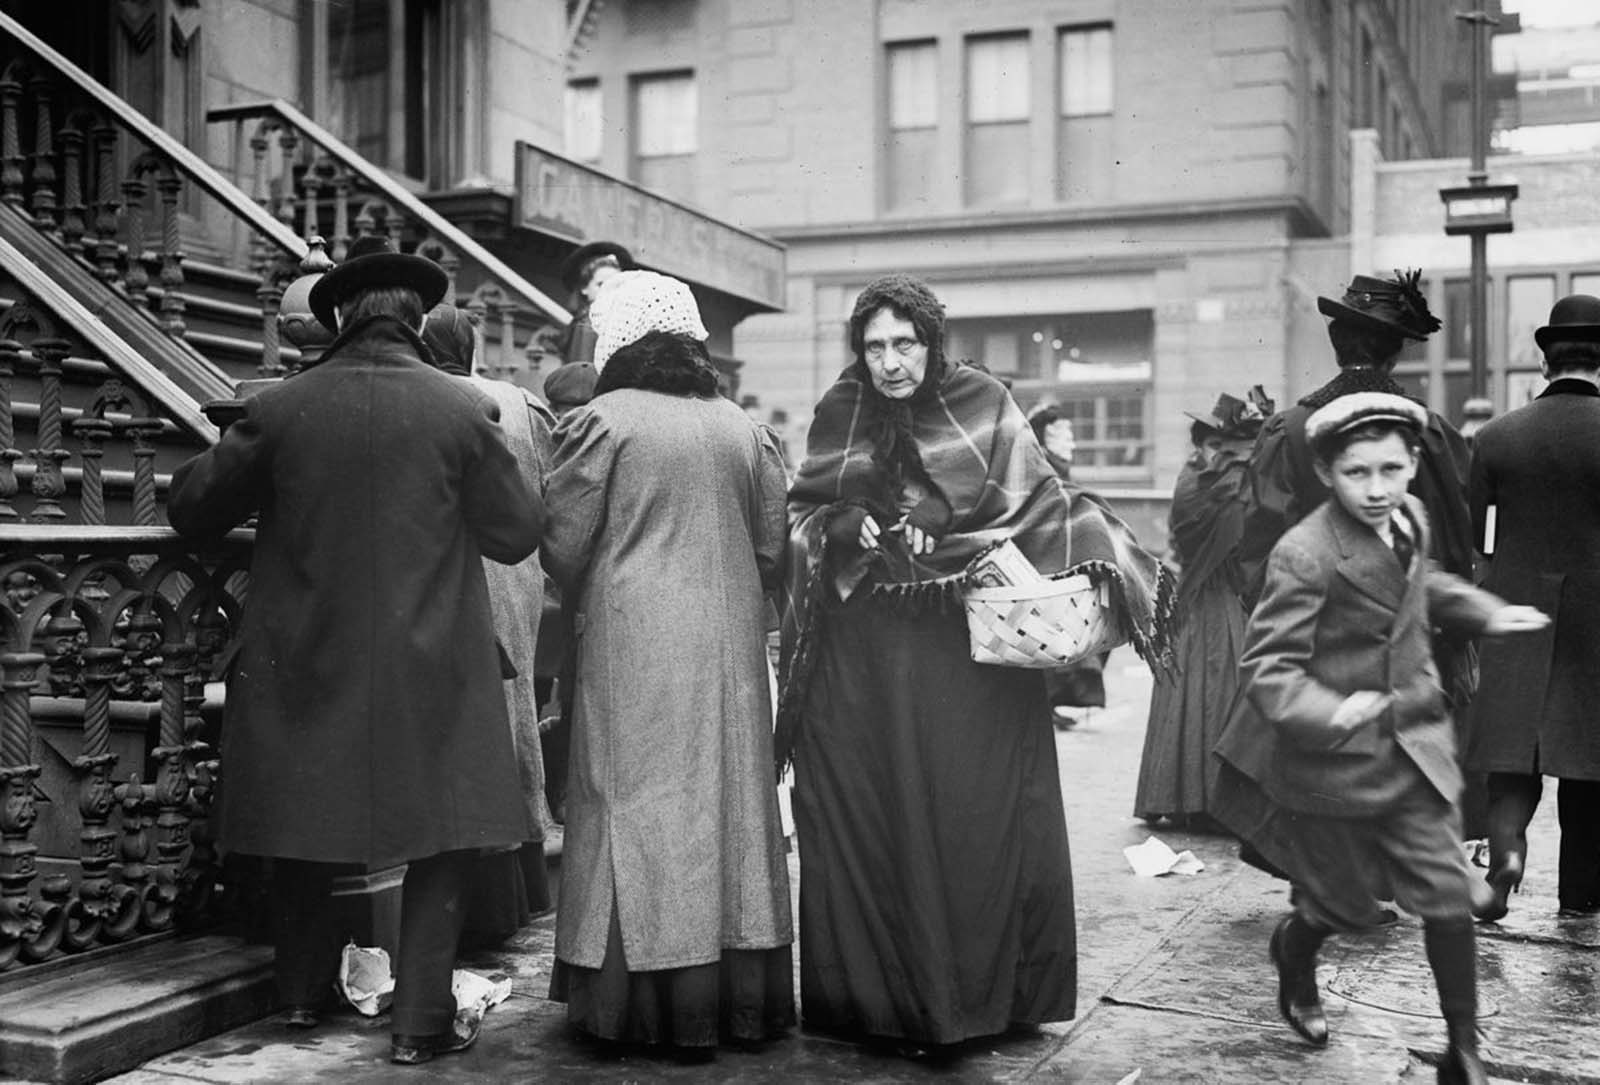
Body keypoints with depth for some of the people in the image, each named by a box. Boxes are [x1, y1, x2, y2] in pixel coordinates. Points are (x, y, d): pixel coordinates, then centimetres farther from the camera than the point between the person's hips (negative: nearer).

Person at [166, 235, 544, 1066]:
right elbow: (518, 534, -2)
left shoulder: (280, 410, -6)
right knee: (439, 838, 10)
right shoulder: (461, 411, -10)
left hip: (304, 663, 2)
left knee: (304, 821, 20)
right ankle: (420, 1020, 11)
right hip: (429, 670, -2)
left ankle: (304, 991, 34)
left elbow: (190, 506, 5)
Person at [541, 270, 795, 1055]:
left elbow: (563, 541, -6)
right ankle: (745, 998, 18)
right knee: (732, 803, 11)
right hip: (730, 644, 5)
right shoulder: (742, 428, 8)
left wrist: (585, 601, 13)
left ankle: (663, 1008, 6)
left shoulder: (602, 421, -6)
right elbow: (772, 545, 8)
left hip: (634, 644, -4)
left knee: (643, 810, 2)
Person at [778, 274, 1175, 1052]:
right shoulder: (839, 415, 6)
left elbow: (1041, 503, -2)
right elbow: (801, 515, 9)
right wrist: (847, 528, -12)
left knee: (983, 820, 0)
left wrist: (1114, 568, -15)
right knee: (869, 825, 2)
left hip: (973, 646, -1)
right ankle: (876, 996, 13)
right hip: (864, 658, 1)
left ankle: (978, 990, 14)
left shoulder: (984, 406, 1)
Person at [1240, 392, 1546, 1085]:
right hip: (1339, 760, -5)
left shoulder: (1411, 518, 3)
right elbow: (1266, 667, -22)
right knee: (1348, 902, 10)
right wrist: (1330, 715, -36)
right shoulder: (1304, 555, -21)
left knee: (1447, 895, 2)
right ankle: (1294, 951, 45)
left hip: (1416, 745, 5)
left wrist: (1484, 612, 17)